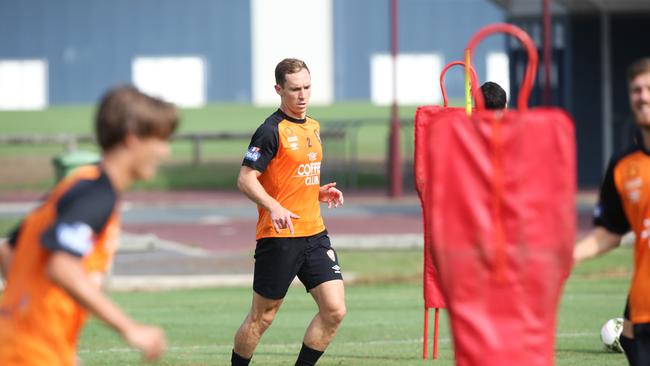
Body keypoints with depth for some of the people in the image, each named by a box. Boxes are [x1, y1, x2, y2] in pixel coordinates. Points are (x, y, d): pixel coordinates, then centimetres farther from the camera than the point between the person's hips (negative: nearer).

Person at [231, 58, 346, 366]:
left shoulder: (313, 127, 14)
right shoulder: (272, 130, -11)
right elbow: (245, 179, -16)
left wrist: (321, 192, 8)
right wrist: (274, 207, -30)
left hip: (315, 233, 7)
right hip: (278, 237, -7)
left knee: (334, 310, -4)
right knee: (263, 316, 2)